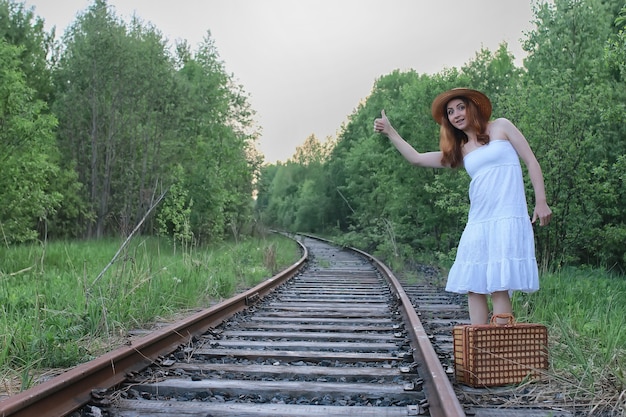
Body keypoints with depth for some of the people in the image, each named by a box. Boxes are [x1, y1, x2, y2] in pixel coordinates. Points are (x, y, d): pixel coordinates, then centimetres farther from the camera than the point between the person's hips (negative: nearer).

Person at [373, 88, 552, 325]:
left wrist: (541, 201, -3)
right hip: (477, 224, 5)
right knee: (473, 287, -1)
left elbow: (531, 162, 5)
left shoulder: (501, 127, 8)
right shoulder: (459, 151, 19)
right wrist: (390, 132, 18)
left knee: (499, 287, -12)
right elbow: (417, 159, 21)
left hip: (508, 220, -5)